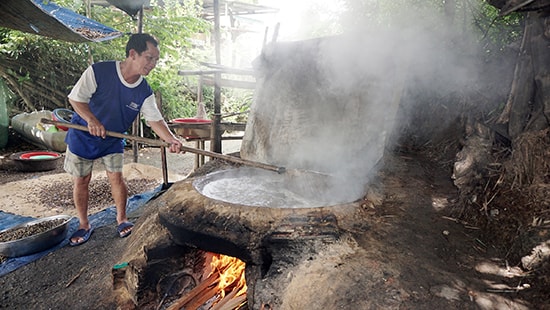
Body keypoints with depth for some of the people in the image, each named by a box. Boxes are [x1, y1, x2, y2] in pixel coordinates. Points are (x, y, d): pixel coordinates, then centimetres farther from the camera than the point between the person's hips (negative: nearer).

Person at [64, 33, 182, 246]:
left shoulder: (145, 92, -15)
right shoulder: (98, 71, -24)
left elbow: (155, 120, -19)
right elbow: (75, 98, -16)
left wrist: (171, 139, -37)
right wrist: (92, 120, -32)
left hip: (114, 140, 2)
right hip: (83, 135, -1)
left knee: (116, 178, 0)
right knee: (80, 181, 6)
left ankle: (122, 219, 21)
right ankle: (84, 225, 23)